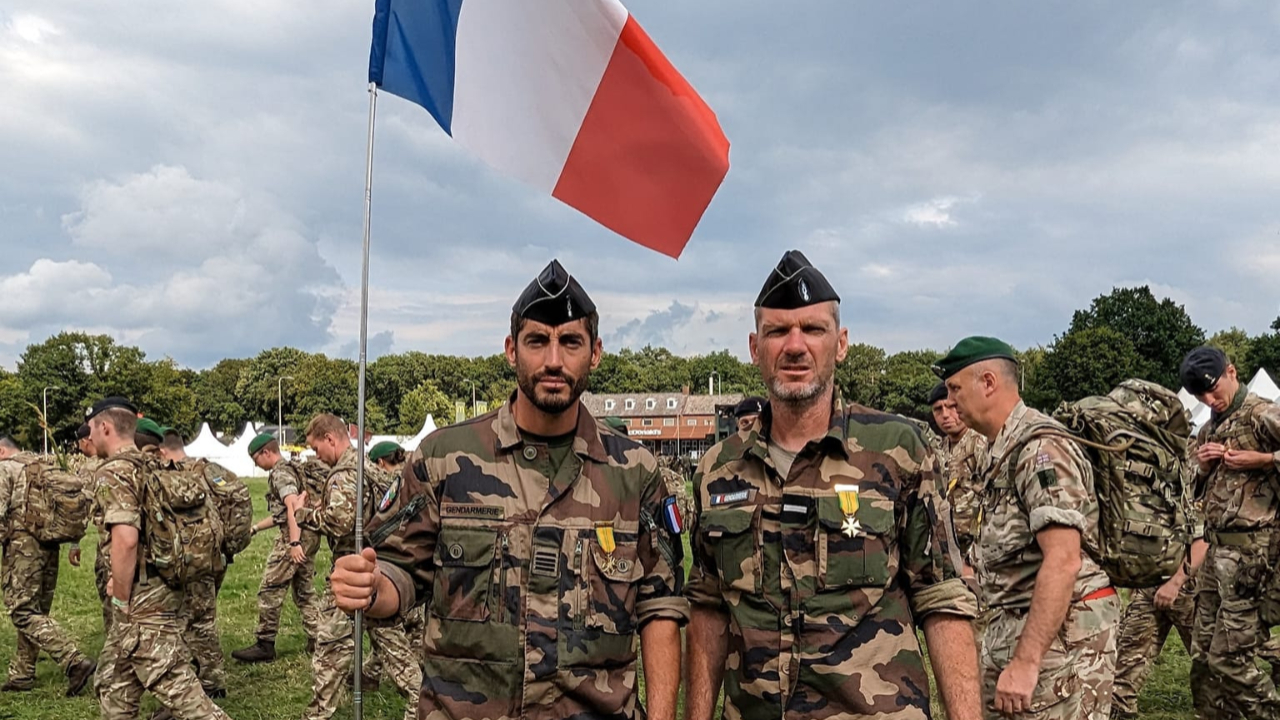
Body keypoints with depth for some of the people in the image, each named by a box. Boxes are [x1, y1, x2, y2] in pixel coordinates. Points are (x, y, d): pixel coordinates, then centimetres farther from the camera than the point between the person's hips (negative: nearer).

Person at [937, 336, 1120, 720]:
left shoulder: (1040, 446, -16)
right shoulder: (1004, 450, 15)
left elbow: (1063, 560, -24)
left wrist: (1026, 660, -27)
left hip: (1056, 634, -9)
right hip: (1012, 628, 9)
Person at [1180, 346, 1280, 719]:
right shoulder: (1209, 429, 16)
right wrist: (1203, 467, 4)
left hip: (1250, 551, -8)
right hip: (1216, 549, 8)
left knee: (1230, 658, -4)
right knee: (1203, 656, 12)